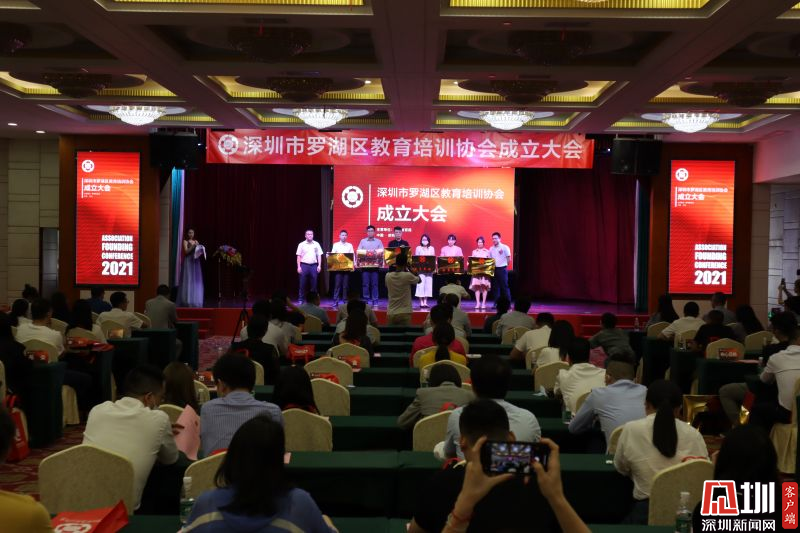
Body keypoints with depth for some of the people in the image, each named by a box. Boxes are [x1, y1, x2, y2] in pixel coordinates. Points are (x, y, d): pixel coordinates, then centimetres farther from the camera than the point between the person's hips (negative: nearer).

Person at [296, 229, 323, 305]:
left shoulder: (316, 244, 8)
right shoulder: (301, 245, 3)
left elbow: (319, 255, 8)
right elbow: (299, 256, 2)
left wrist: (319, 265, -1)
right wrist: (299, 267, -5)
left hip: (314, 265, 2)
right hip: (304, 265, -2)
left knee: (313, 283, 3)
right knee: (303, 283, -1)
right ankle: (301, 299, 4)